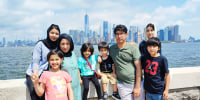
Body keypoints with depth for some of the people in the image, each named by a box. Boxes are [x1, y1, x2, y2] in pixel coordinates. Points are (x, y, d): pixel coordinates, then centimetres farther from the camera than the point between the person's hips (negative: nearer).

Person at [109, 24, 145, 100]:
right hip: (122, 85, 2)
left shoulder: (133, 48, -5)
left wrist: (137, 87, -12)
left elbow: (138, 68, -8)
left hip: (136, 83, -2)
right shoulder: (111, 49, 5)